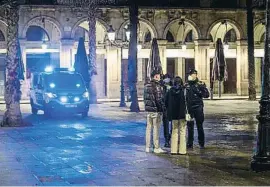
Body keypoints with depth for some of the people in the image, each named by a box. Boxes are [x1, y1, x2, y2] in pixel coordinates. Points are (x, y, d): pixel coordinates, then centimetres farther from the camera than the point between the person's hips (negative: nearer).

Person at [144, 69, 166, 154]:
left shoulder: (147, 85, 10)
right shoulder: (157, 86, -15)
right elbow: (159, 99, -17)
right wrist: (163, 108, -10)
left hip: (148, 109, 8)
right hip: (156, 110, -8)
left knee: (148, 128, 12)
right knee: (156, 129, -2)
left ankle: (147, 147, 15)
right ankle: (156, 148, 1)